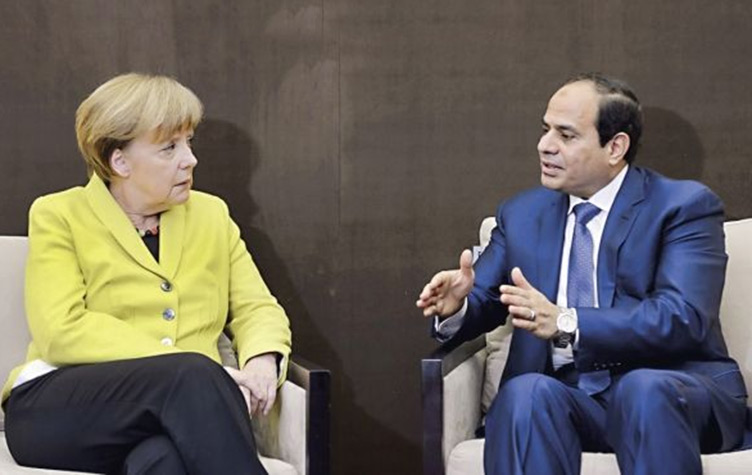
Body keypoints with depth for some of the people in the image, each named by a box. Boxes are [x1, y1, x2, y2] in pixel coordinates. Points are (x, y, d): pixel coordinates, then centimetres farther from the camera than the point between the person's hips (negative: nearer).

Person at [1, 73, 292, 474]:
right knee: (193, 374, -35)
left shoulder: (211, 214, 20)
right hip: (58, 407, -2)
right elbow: (62, 330, -8)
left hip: (176, 409, 3)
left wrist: (263, 361, -6)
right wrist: (185, 368, -18)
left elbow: (257, 308, 20)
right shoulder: (58, 216, 7)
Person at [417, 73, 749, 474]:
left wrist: (566, 324, -24)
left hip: (671, 386, -2)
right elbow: (480, 302, 15)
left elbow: (683, 318, -13)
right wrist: (454, 308, -11)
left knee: (645, 389, -37)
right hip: (565, 392, 3)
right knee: (526, 392, -32)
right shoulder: (521, 214, 18)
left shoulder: (685, 206, 1)